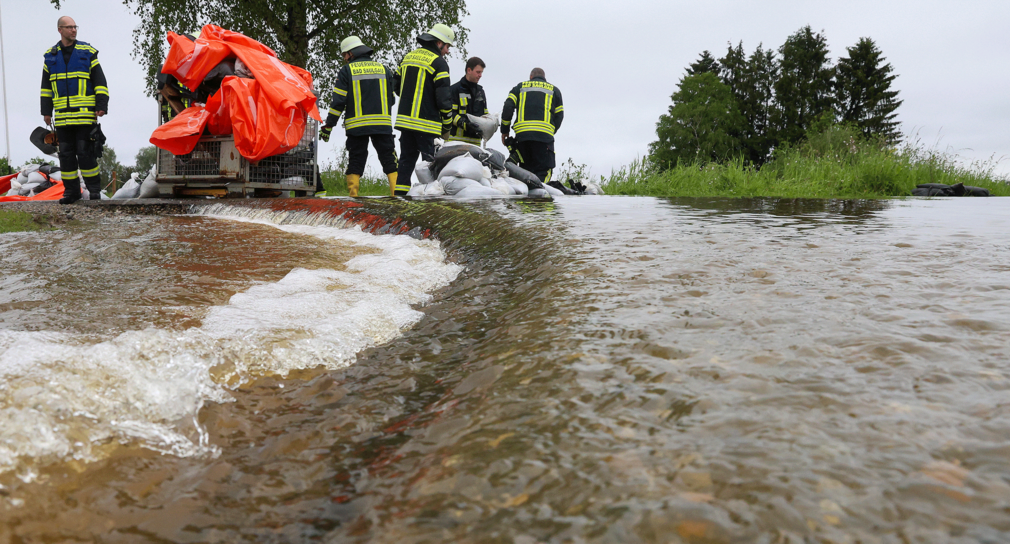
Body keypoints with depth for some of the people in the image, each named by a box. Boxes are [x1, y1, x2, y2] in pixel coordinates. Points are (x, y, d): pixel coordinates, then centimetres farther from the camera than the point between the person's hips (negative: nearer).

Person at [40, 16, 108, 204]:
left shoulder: (88, 52, 4)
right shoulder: (50, 56, 13)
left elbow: (100, 81, 0)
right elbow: (46, 86, 16)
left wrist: (101, 106, -9)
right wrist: (46, 111, 10)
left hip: (85, 114, -4)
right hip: (62, 116, 4)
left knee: (85, 152, -6)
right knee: (66, 153, 5)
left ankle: (94, 188, 4)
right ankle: (71, 191, 12)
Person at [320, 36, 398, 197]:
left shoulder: (346, 71, 0)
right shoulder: (384, 69, 11)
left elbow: (338, 102, -4)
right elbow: (391, 99, 16)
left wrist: (328, 126, 2)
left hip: (356, 125, -1)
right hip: (383, 124, 2)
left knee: (355, 163, 6)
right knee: (390, 161, 4)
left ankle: (353, 196, 3)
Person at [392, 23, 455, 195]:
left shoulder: (408, 57, 14)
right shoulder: (438, 62, -8)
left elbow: (397, 87, 21)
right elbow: (443, 98, -12)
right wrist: (447, 124, -1)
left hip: (405, 120, 7)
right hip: (426, 123, -7)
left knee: (406, 160, 12)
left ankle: (399, 194, 10)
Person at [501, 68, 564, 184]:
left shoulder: (520, 87, 21)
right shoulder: (554, 90, 21)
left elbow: (507, 107, 9)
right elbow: (559, 115, 13)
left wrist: (504, 131, 14)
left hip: (522, 134, 2)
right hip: (544, 134, -2)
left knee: (525, 170, 11)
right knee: (543, 171, -6)